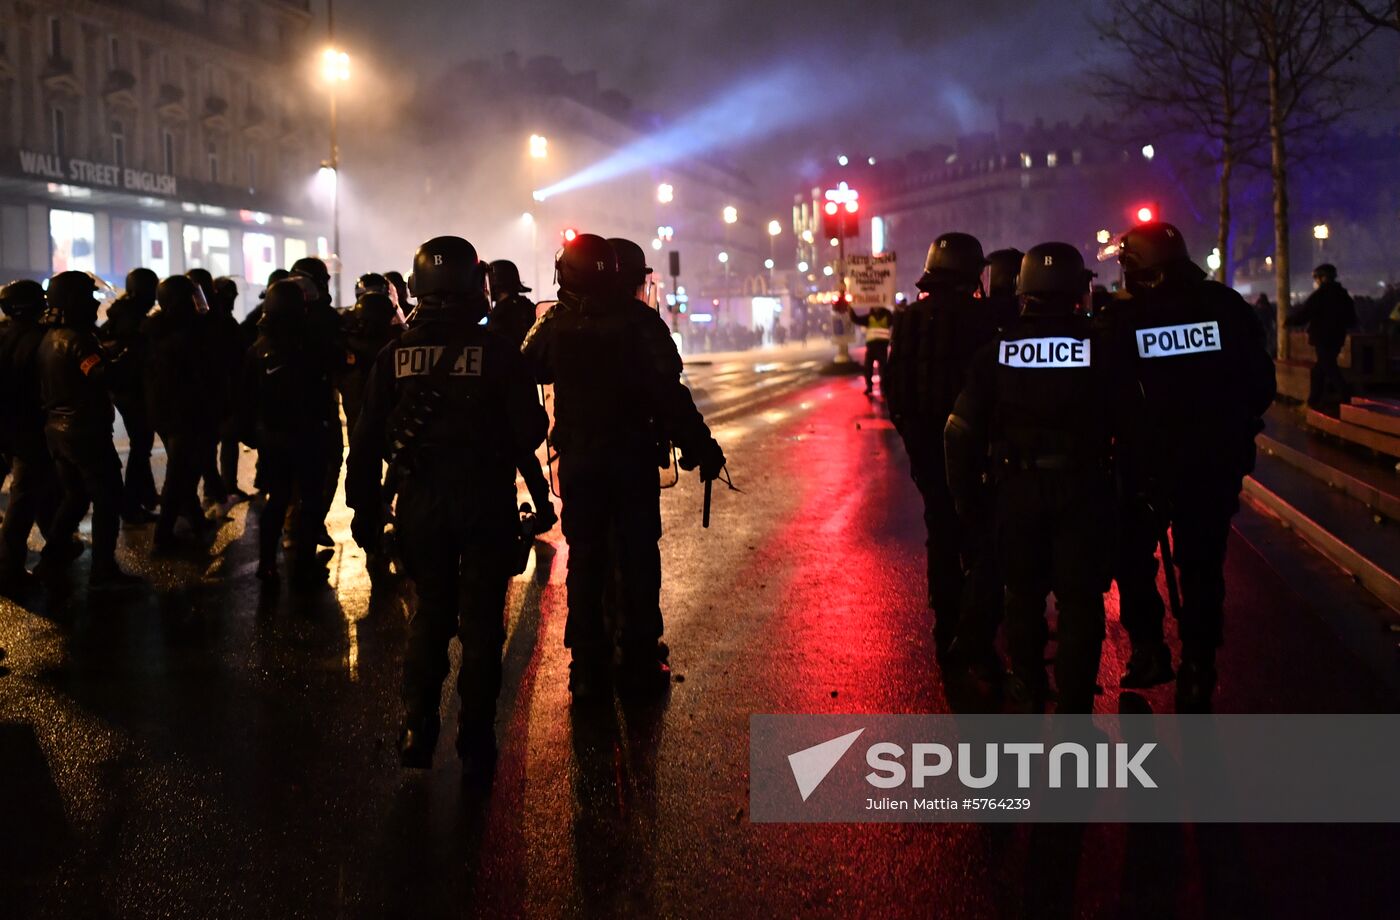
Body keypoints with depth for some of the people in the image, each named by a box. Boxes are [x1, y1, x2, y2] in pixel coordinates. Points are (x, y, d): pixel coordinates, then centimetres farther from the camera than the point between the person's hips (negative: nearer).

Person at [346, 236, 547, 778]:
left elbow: (367, 441, -1)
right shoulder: (496, 352, -12)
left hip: (422, 506, 3)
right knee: (480, 622, 7)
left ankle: (418, 731, 19)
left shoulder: (395, 356, -3)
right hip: (486, 505, -3)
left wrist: (366, 506, 8)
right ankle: (475, 742, 10)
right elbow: (531, 431, -11)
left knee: (430, 613, 19)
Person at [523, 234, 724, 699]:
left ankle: (588, 666, 10)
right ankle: (641, 660, 12)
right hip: (633, 456, -2)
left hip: (577, 459, 2)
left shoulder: (554, 325, -4)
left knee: (585, 559, 9)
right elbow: (668, 394, -14)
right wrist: (700, 446, -9)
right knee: (638, 557, 8)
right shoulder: (640, 321, -11)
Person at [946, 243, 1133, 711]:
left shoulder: (997, 351, -5)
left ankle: (1029, 690, 33)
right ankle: (1074, 708, 6)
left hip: (1017, 491, 2)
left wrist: (966, 494, 5)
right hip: (1084, 492, -2)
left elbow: (963, 431, -3)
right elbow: (1128, 424, -4)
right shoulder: (1098, 349, -10)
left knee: (1023, 591, 18)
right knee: (1080, 600, 5)